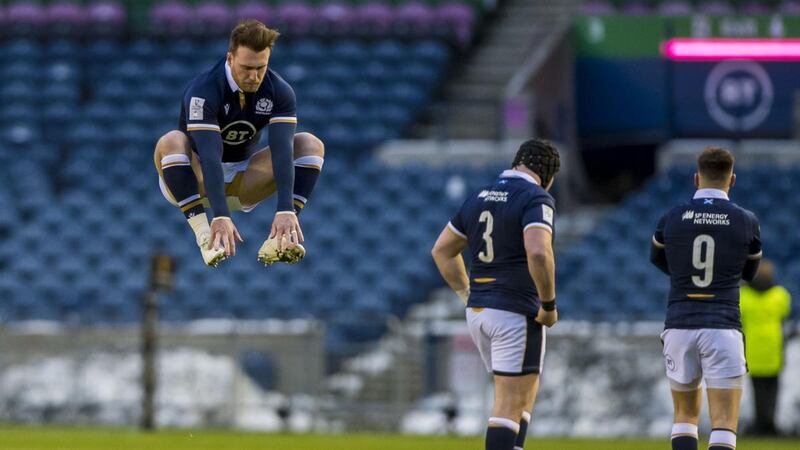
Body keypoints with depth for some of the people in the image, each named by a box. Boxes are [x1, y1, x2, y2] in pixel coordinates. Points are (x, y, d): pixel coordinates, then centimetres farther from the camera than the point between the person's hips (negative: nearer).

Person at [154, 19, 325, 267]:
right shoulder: (203, 91, -27)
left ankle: (279, 237, -30)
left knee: (310, 144, -16)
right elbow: (210, 155, -38)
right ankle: (205, 236, -39)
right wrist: (220, 216, -50)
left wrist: (286, 211, -41)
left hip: (243, 182, 4)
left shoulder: (279, 91, -15)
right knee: (171, 142, -35)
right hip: (196, 180, -4)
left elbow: (282, 152, -27)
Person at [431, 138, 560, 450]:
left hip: (478, 311, 8)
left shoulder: (479, 198, 14)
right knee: (510, 404, -6)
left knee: (523, 397, 18)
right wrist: (549, 305, -16)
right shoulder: (536, 199, -11)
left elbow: (442, 250, 21)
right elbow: (538, 252, -27)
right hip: (516, 313, -8)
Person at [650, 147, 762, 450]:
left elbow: (658, 260, 22)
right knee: (724, 425, -4)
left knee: (686, 415, 19)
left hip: (679, 326, 2)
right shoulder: (747, 222, 0)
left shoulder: (671, 219, 2)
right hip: (723, 329, -2)